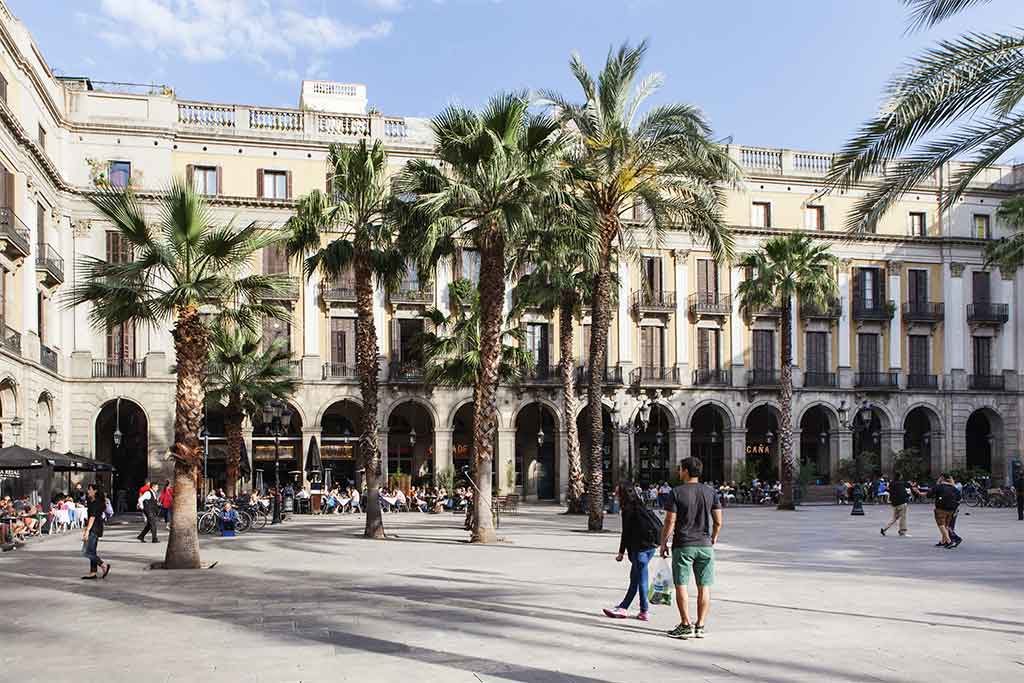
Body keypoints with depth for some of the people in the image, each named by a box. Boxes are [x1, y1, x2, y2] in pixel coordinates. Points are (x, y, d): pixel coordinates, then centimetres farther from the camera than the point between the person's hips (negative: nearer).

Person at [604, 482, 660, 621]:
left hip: (641, 547, -9)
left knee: (640, 579, 1)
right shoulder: (640, 505, 13)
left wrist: (621, 552, -8)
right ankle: (623, 607, 21)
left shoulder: (628, 509, -12)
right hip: (651, 544, 9)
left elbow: (626, 532, -13)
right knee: (635, 577, 13)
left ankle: (644, 611, 7)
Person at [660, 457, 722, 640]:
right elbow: (718, 522, 4)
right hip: (705, 546, 4)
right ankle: (700, 626, 10)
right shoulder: (710, 492, 4)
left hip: (682, 546, -4)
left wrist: (663, 543, 1)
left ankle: (686, 625, 2)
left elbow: (670, 522, -10)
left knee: (681, 585, 4)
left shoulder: (677, 492, -8)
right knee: (704, 587, 8)